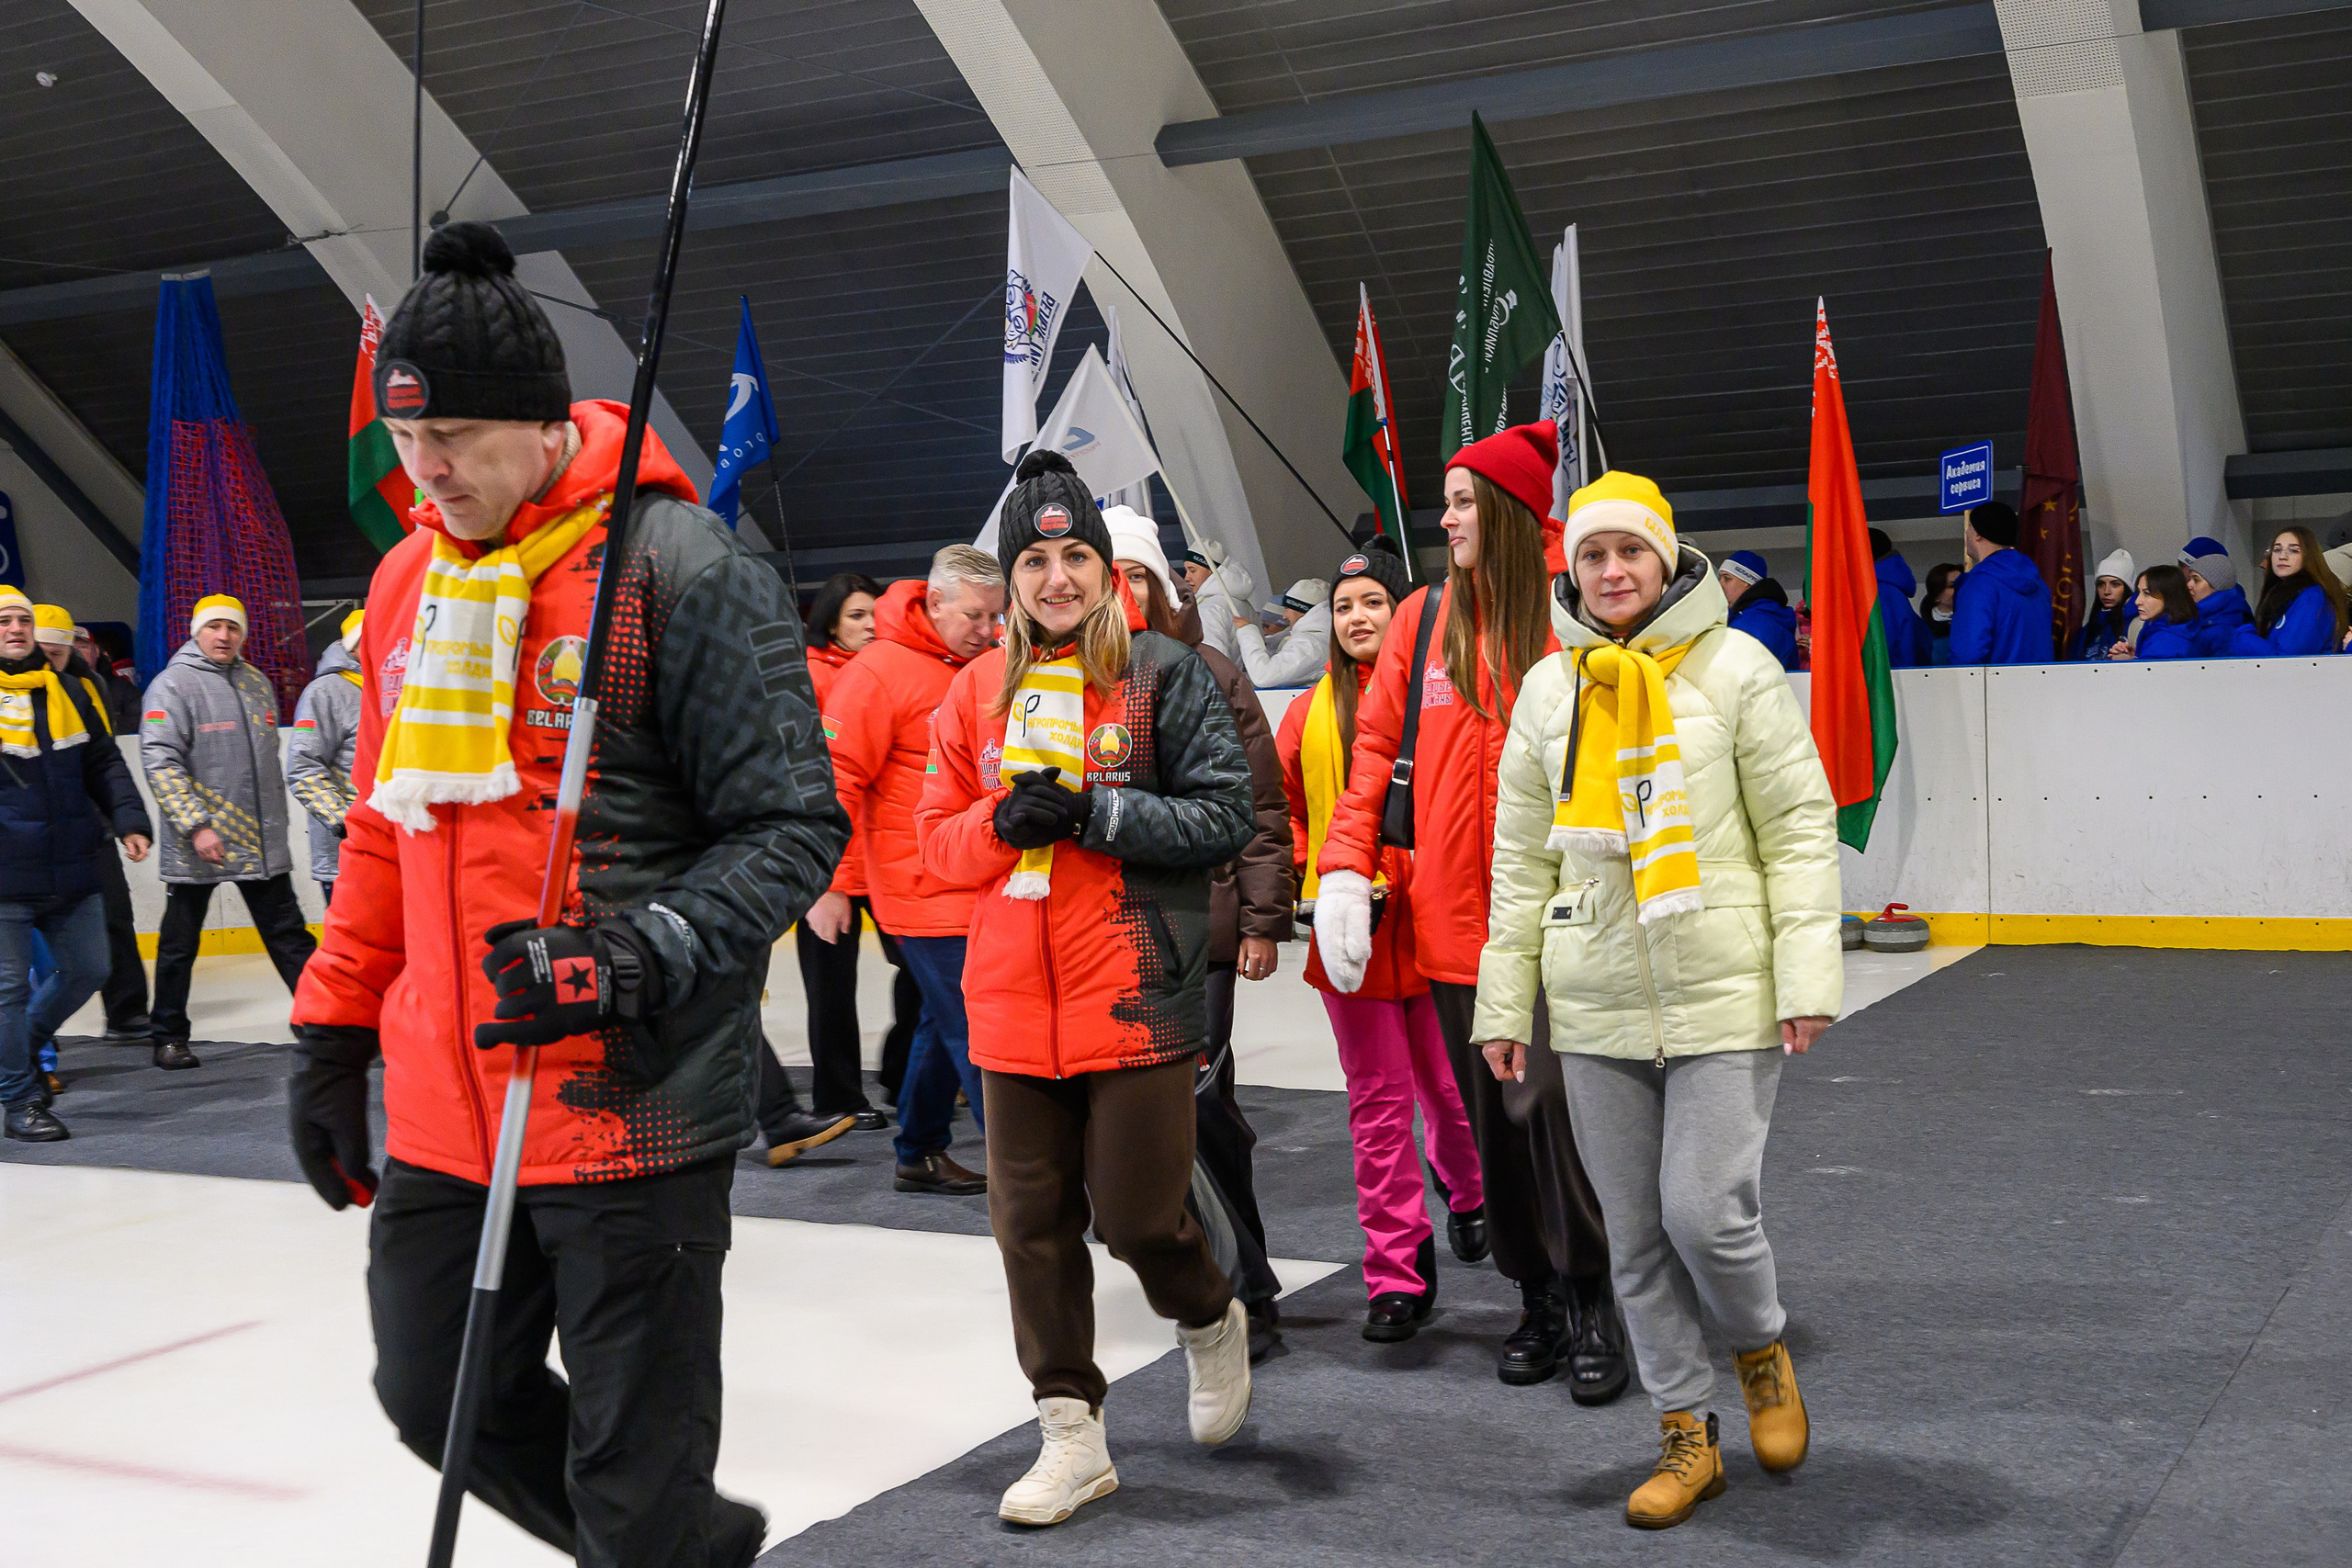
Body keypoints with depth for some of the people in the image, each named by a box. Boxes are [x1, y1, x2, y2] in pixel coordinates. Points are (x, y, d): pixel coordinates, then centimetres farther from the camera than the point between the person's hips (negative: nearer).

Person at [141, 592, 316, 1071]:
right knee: (179, 944, 7)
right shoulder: (173, 684, -8)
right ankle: (168, 1037, 19)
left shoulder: (257, 683, 12)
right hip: (196, 844, -5)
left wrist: (277, 822, 20)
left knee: (289, 936, 5)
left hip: (262, 842, 5)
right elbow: (159, 761, -15)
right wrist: (196, 825, -21)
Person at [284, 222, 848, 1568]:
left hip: (631, 1102, -7)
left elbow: (794, 826, -14)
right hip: (442, 1104, 8)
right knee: (438, 1398, 17)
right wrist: (336, 1031, 18)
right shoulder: (410, 580, 11)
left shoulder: (680, 570, -12)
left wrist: (637, 960, -26)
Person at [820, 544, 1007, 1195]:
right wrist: (824, 884, -13)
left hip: (982, 886, 8)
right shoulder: (880, 671, -11)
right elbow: (836, 778, -12)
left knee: (947, 1023, 16)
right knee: (974, 1030, -7)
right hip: (924, 891, -8)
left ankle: (920, 1154, 29)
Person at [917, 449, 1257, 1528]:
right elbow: (937, 835, 12)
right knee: (1032, 1223, 8)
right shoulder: (980, 688, 9)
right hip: (1015, 1002, 4)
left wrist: (1091, 811, -16)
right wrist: (1002, 822, -9)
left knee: (1138, 1215, -1)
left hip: (1136, 994, -4)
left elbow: (1226, 812, -8)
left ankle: (1210, 1322, 34)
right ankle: (1072, 1433, 22)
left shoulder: (1163, 673, -3)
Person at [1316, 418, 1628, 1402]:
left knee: (1558, 1105, -6)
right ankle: (1537, 1302, 24)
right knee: (1494, 1118, 10)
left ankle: (1590, 1304, 11)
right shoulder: (1425, 618, 8)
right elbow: (1378, 743, 10)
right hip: (1454, 915, 4)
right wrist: (1345, 866, 0)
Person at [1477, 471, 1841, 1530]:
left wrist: (1806, 976, -11)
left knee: (1706, 1211, -10)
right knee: (1636, 1236, 8)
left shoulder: (1734, 669, -3)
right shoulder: (1550, 689, 7)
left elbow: (1800, 828, -4)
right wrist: (1504, 1003, 8)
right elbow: (1522, 857, 10)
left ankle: (1761, 1350, 23)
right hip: (1596, 1004, 4)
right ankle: (1686, 1437, 24)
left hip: (1721, 994, -4)